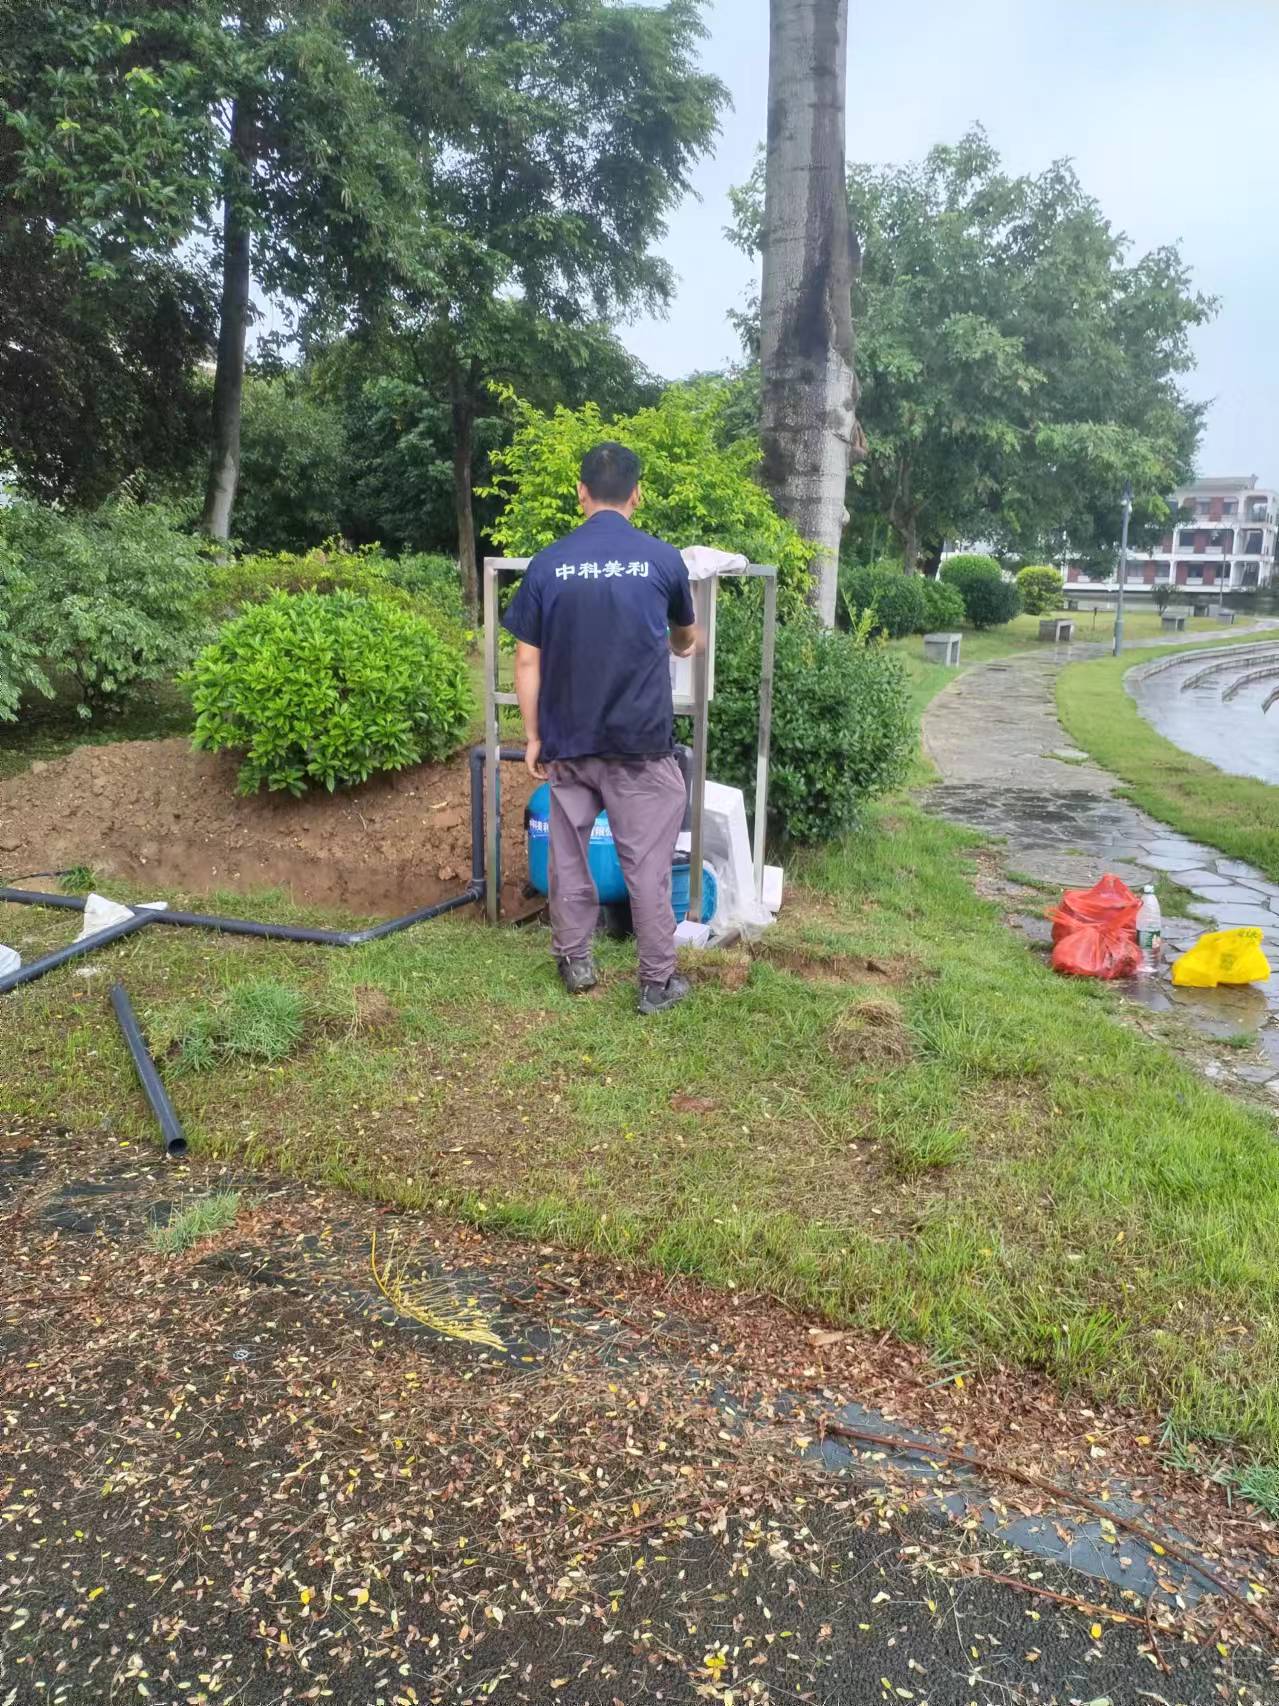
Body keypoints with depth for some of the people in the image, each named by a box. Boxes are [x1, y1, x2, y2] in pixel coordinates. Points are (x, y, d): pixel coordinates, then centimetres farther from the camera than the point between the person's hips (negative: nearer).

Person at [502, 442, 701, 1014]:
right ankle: (657, 980, 12)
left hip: (568, 740, 2)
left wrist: (533, 738, 8)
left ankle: (574, 961, 27)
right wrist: (681, 644, 42)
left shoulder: (548, 564, -1)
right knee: (646, 862, 5)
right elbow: (685, 636, 17)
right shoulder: (662, 559, -2)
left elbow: (527, 660, -1)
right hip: (641, 741, -2)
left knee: (569, 852, 16)